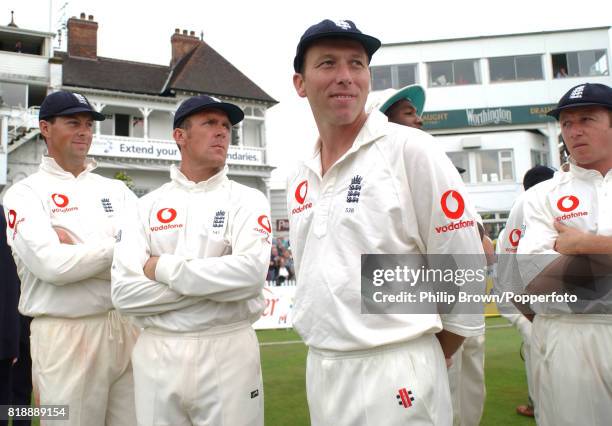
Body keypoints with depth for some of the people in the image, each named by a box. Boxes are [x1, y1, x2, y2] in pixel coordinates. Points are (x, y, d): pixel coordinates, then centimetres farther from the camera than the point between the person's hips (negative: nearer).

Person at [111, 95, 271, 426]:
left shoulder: (247, 200, 1)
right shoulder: (146, 206, 4)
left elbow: (251, 273, -17)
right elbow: (124, 292, -6)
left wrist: (163, 269, -11)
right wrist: (218, 280, -13)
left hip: (229, 352, -1)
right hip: (156, 354, 2)